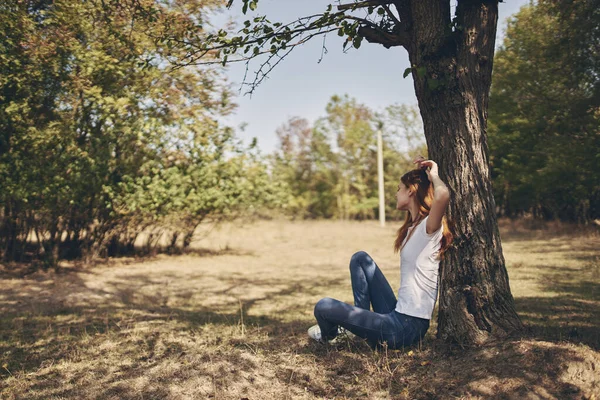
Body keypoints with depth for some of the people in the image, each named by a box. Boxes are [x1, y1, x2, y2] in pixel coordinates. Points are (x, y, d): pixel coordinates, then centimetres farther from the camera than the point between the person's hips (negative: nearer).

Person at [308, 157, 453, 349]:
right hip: (397, 314, 9)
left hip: (406, 326, -9)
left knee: (323, 306, -4)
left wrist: (433, 175, -18)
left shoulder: (430, 226, -15)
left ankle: (327, 334, 33)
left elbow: (443, 195, -38)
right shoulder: (413, 227, 12)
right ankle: (361, 316, 13)